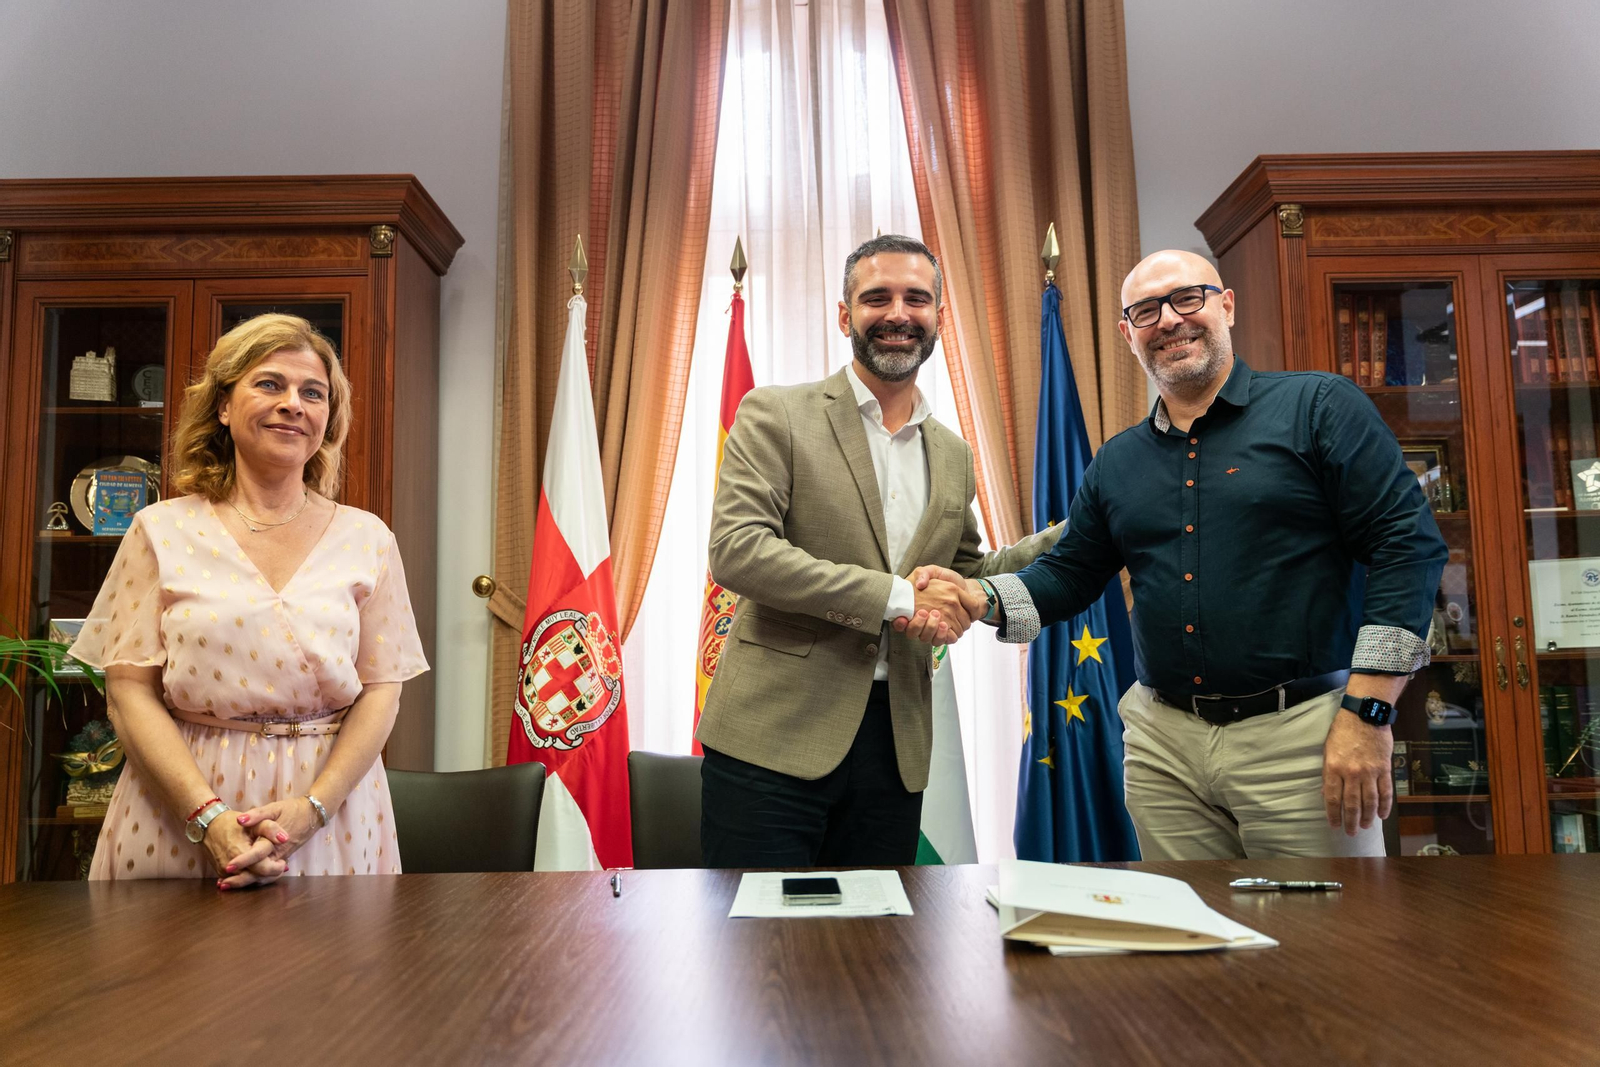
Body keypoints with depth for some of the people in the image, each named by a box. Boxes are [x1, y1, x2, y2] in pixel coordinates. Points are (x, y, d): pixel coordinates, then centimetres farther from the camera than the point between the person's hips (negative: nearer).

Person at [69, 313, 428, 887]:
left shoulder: (366, 539, 3)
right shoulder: (162, 531, 2)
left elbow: (382, 688, -1)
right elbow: (130, 689, -3)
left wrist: (311, 808, -15)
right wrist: (209, 816, -16)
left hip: (331, 813, 1)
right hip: (178, 819, 0)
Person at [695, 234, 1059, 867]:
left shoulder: (953, 456, 14)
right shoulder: (775, 415, -3)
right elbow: (735, 550, -15)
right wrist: (896, 596, -17)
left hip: (896, 746, 5)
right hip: (773, 739, -4)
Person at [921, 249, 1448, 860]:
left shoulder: (1318, 406, -3)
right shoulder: (1116, 462, 11)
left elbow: (1408, 545, -8)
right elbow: (1068, 575, 16)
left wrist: (1366, 714, -14)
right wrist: (981, 598, -5)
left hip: (1299, 739, -4)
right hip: (1162, 744, 5)